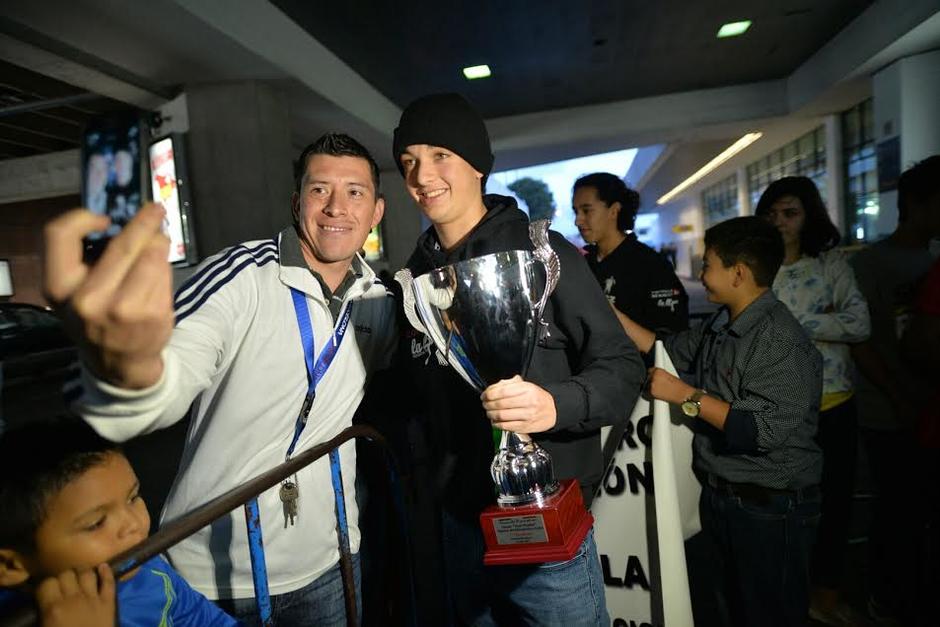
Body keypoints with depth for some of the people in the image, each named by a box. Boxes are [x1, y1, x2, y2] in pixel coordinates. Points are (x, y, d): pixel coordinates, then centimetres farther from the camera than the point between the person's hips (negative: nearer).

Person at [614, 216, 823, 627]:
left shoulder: (781, 340, -23)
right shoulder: (719, 325, 2)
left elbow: (764, 430, -29)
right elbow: (667, 349, 13)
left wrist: (686, 396, -24)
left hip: (768, 507, -8)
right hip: (718, 496, 8)